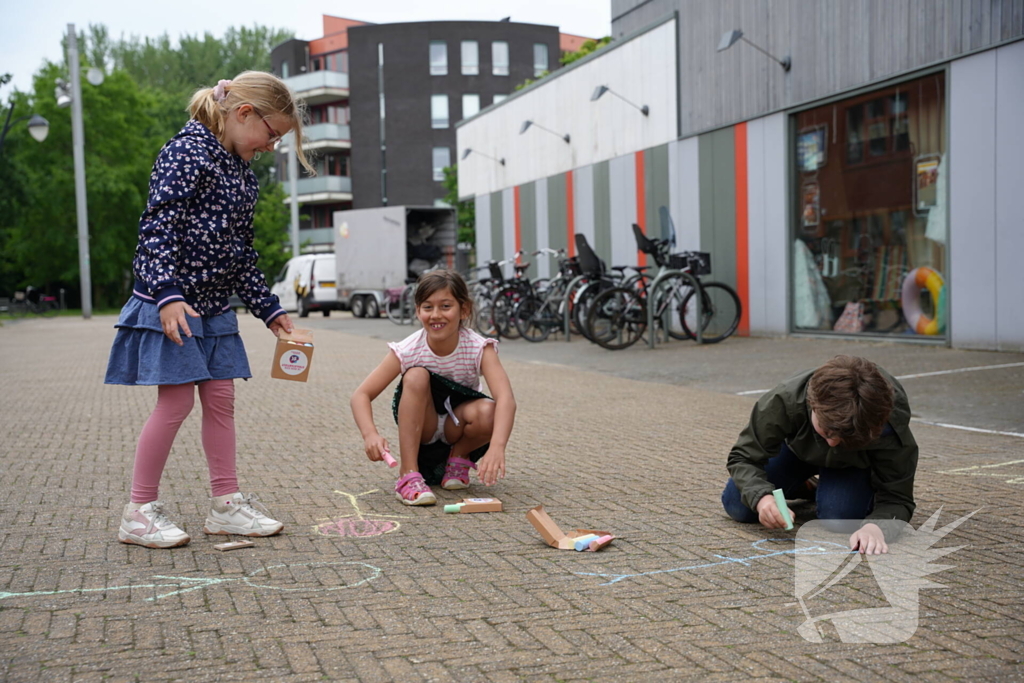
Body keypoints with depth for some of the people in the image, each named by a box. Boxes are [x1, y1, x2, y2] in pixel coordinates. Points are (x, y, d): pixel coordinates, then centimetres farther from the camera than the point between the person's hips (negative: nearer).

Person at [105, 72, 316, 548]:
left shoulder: (241, 172, 15)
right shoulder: (187, 153, -12)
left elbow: (242, 251, 20)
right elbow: (158, 227, -19)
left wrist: (269, 309, 18)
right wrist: (167, 294, -28)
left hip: (214, 308, 9)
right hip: (172, 304, -9)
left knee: (220, 399, 9)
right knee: (176, 400, -7)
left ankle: (226, 504, 17)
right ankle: (139, 513, 4)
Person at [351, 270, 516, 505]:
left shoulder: (479, 349, -22)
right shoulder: (407, 351, -20)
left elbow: (505, 397, -37)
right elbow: (361, 395, -20)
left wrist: (497, 446, -55)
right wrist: (370, 434, -41)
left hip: (456, 431, 0)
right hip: (421, 432, 1)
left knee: (486, 413, -34)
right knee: (417, 376, -29)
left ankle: (459, 458, 1)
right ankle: (408, 476, -25)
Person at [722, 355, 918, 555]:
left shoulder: (891, 426, -40)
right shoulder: (784, 401, -40)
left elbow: (897, 499, -32)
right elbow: (744, 458, -27)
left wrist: (876, 526, -56)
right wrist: (761, 497, -48)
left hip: (856, 463, -1)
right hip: (798, 449, 1)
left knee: (839, 518, -29)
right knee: (738, 506, -12)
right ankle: (808, 486, 16)